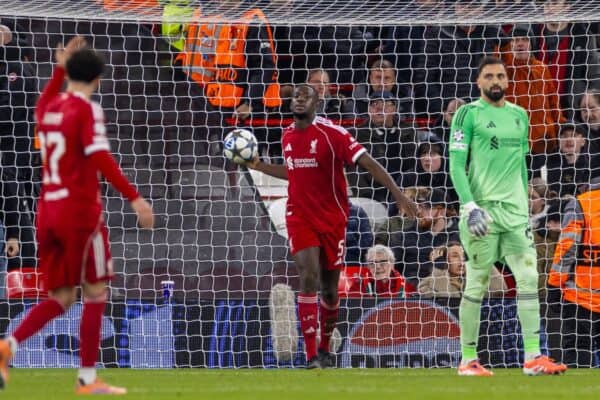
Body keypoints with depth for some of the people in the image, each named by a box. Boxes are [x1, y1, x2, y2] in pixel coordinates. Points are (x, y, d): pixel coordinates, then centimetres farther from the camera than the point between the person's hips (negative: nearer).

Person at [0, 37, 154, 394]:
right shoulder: (88, 110, -9)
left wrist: (60, 68, 38)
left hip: (48, 209, 7)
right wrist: (135, 198, -24)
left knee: (61, 297, 10)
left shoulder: (50, 108, 11)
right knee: (96, 292, 3)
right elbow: (100, 158, -21)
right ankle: (88, 378, 1)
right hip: (80, 210, -7)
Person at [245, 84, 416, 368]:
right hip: (300, 218, 2)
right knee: (309, 278, -17)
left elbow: (368, 163, -14)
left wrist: (397, 194, -22)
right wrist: (259, 167, 19)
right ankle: (311, 356, -18)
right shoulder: (287, 136, 7)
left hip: (332, 218, -2)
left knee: (329, 288, 8)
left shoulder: (331, 133, -11)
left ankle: (325, 348, 32)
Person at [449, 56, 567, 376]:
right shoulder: (469, 114, -2)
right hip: (482, 210, -5)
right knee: (477, 284, -3)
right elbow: (456, 165, -8)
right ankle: (468, 360, 4)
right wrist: (470, 206, -18)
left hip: (515, 211, 5)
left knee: (528, 278, -4)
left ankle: (533, 357, -5)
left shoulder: (519, 116, 16)